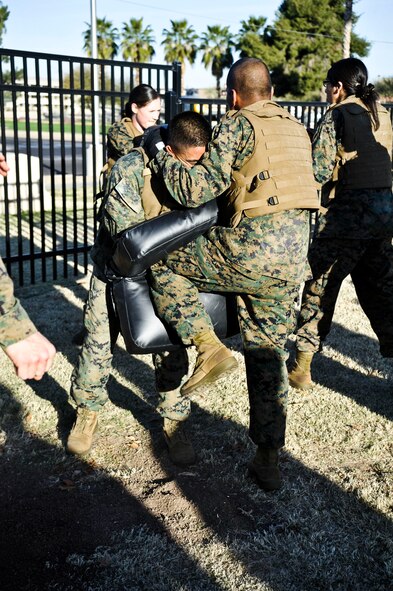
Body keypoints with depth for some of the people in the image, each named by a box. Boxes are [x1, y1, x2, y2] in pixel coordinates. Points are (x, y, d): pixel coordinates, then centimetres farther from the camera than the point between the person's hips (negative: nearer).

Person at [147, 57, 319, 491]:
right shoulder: (296, 129, 20)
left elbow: (199, 188, -9)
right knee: (267, 353, 15)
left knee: (164, 266, 10)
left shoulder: (237, 124, -3)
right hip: (293, 259, 8)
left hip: (253, 249, -7)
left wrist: (164, 162, 6)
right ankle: (268, 459, 21)